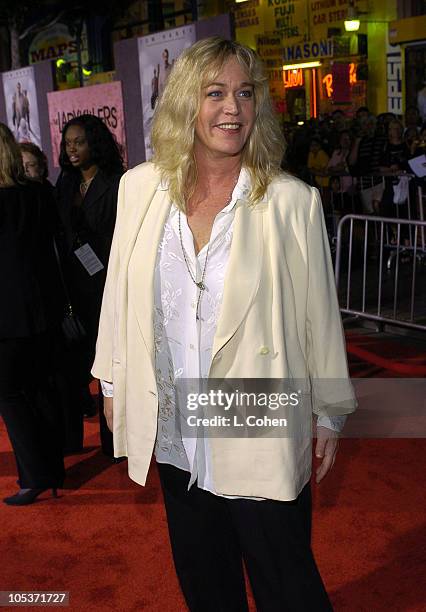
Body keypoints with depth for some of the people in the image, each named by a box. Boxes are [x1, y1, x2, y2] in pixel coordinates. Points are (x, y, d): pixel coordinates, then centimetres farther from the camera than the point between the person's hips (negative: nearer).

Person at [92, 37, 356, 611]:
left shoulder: (292, 201, -12)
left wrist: (330, 412, 1)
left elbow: (320, 312, -5)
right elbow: (120, 290, 7)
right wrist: (113, 381, 12)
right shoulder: (139, 186, -3)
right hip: (172, 429, 4)